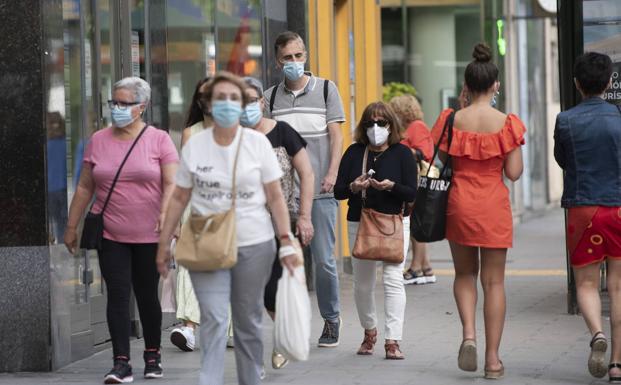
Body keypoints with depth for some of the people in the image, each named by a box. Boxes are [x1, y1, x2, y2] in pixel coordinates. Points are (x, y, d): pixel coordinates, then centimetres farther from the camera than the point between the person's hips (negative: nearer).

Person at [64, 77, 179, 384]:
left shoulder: (159, 140, 0)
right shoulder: (98, 141, 8)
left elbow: (172, 183, -7)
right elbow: (85, 187, 12)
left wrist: (165, 213, -24)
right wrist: (71, 226, 12)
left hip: (149, 235, -2)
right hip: (110, 235, 2)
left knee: (147, 296, 8)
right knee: (117, 296, -6)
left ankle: (153, 356, 25)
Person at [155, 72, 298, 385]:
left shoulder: (257, 143, 0)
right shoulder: (194, 146, 1)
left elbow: (275, 197, 2)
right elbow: (179, 198, 7)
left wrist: (286, 242, -5)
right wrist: (164, 243, 6)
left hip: (253, 244, 0)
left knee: (248, 321, 9)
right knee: (214, 320, -11)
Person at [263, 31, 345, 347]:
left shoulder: (326, 89, 7)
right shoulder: (271, 97, 10)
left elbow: (336, 135, 3)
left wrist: (332, 173, -9)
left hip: (320, 190, -2)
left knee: (324, 260, -2)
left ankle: (331, 320, 12)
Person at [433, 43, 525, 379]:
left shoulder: (453, 120, -5)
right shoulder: (506, 123, -8)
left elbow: (443, 160, 4)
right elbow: (514, 172, -7)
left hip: (460, 203, 1)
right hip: (494, 207, -1)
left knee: (464, 274, 20)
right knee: (494, 281, 6)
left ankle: (468, 333, -4)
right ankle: (493, 359, 6)